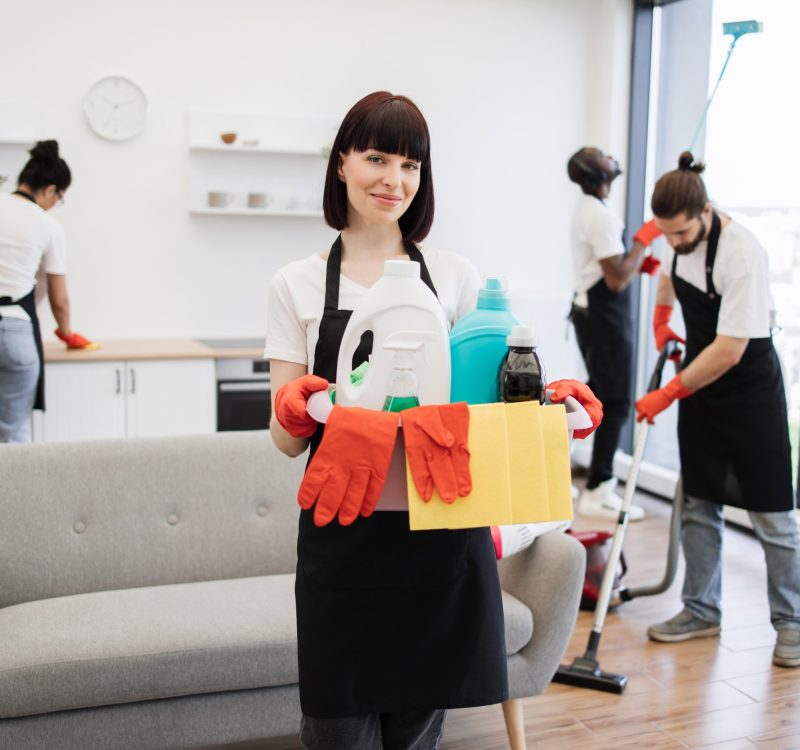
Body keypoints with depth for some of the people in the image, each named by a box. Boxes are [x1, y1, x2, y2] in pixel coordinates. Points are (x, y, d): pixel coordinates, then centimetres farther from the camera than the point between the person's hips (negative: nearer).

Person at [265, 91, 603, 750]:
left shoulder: (456, 277, 7)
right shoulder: (298, 284, 4)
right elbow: (286, 438, 1)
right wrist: (295, 409, -21)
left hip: (443, 531, 1)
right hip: (343, 539, -1)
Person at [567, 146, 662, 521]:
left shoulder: (586, 210, 14)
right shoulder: (602, 215, -18)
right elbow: (617, 280, -21)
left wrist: (638, 263, 6)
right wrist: (644, 239, -13)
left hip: (589, 308, 10)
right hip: (605, 313, -10)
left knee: (598, 392, 20)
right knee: (616, 403, -6)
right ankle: (597, 493, -3)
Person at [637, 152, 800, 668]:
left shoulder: (742, 255, -28)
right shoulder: (680, 238, -3)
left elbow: (730, 351, -28)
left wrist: (668, 394, -21)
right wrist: (661, 317, 15)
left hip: (750, 389, -7)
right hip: (699, 382, 7)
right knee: (699, 504, 10)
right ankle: (701, 611, 20)